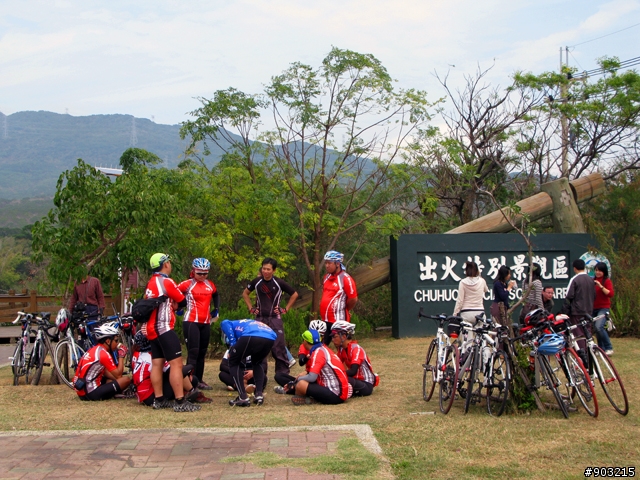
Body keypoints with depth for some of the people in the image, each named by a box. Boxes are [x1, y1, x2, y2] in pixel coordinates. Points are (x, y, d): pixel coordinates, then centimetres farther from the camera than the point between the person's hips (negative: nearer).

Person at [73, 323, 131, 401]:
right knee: (126, 380, -11)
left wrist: (117, 379, 7)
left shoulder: (94, 349, 14)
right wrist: (121, 356, -1)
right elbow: (118, 375, -9)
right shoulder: (104, 354, -14)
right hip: (91, 394, -10)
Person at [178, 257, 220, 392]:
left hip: (206, 323, 6)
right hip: (191, 322, -6)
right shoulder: (187, 284, -7)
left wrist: (216, 309, 20)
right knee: (193, 352, -13)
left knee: (202, 353, 10)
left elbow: (216, 295, 30)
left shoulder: (210, 285, 10)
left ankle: (199, 380, 17)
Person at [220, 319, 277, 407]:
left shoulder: (234, 324, 34)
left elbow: (225, 323, 6)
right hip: (270, 339, 6)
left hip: (251, 337, -6)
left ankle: (243, 398, 10)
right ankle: (259, 394, 22)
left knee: (233, 362, 20)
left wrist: (232, 344, 9)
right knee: (257, 362, 36)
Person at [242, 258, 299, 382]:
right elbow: (245, 293, 17)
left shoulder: (279, 283, -7)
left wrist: (285, 309, 1)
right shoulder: (257, 282, 0)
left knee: (279, 347, -4)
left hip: (275, 318, -3)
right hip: (260, 318, 3)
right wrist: (251, 308, 9)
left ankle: (283, 375, 3)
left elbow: (294, 294, 5)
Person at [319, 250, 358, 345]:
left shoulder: (345, 278, -14)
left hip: (338, 320, -8)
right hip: (325, 320, 8)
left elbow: (353, 299, -13)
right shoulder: (327, 277, 11)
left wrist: (342, 309, 1)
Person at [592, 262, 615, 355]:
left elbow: (611, 294, -17)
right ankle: (601, 348, 20)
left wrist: (601, 286, -23)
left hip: (603, 308, -6)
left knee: (599, 326, -24)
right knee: (596, 328, 8)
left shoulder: (607, 281, -4)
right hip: (594, 308, 6)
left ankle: (609, 348, -14)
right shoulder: (593, 281, 12)